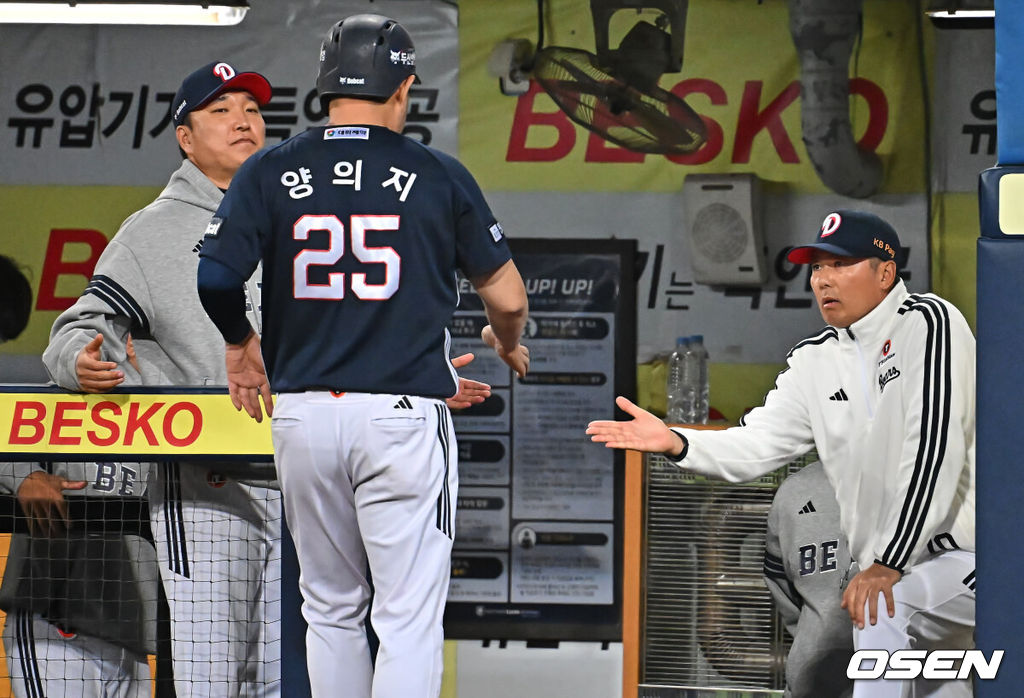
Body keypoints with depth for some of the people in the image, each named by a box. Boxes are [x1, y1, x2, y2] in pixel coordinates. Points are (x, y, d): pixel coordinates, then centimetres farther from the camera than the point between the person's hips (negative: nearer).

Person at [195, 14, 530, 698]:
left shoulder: (271, 173, 1)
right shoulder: (439, 177, 0)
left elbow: (213, 276, -11)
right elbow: (507, 297, 4)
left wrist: (239, 341, 10)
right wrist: (507, 343, 27)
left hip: (303, 415, 3)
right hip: (404, 416, -3)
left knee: (330, 610, 17)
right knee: (409, 621, -3)